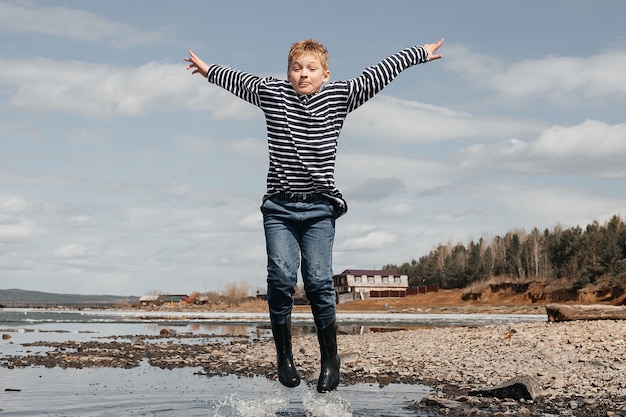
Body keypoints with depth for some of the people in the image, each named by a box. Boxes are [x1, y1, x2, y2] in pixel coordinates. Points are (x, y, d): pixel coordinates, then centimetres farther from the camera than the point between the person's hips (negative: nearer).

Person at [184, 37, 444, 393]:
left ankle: (330, 358, 6)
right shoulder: (271, 92, 6)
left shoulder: (340, 96, 4)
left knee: (319, 281, -9)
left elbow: (378, 74, 10)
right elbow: (238, 80, 25)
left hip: (319, 208, -1)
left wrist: (419, 54, 17)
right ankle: (284, 355, 6)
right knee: (281, 278, -11)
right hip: (279, 207, 1)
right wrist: (208, 69, 39)